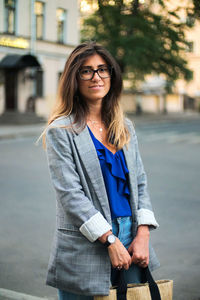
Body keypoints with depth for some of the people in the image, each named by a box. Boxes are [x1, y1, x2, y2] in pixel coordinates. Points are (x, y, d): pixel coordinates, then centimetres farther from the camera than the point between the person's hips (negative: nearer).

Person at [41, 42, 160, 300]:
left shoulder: (125, 127, 11)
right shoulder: (61, 131, -6)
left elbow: (140, 182, 10)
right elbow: (70, 194, -13)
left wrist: (143, 234, -3)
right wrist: (110, 241, -16)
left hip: (130, 239, 5)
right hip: (85, 247, -5)